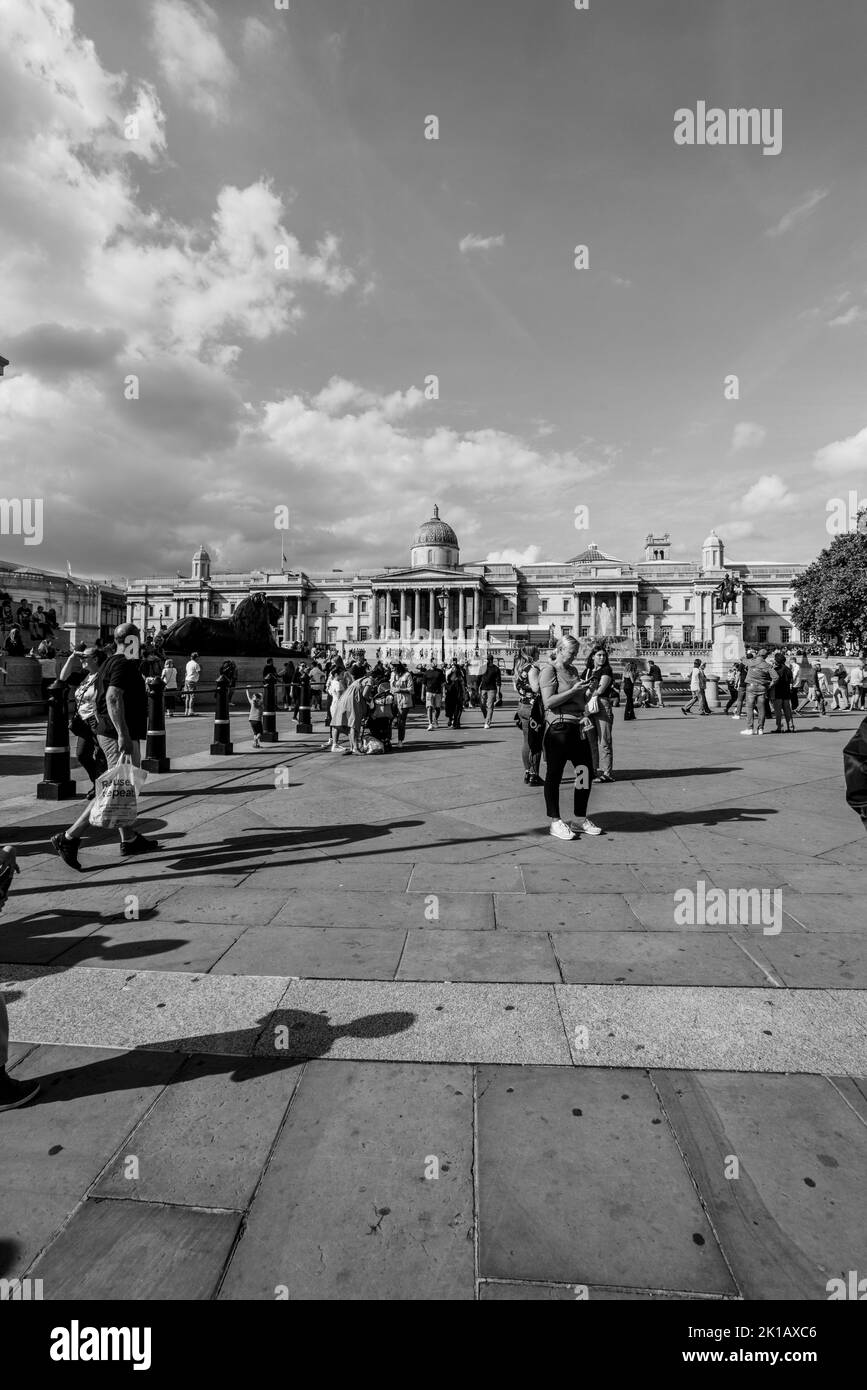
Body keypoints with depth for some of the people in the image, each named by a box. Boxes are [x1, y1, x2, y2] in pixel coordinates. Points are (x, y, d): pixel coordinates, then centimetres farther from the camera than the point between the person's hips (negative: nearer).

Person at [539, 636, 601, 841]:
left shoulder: (572, 670, 18)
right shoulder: (549, 670, -5)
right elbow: (548, 702, -15)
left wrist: (585, 695, 7)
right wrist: (573, 690, -16)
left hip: (578, 727, 8)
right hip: (558, 727, -8)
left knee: (586, 772, 8)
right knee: (554, 775, 2)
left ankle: (580, 820, 21)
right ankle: (555, 822, 11)